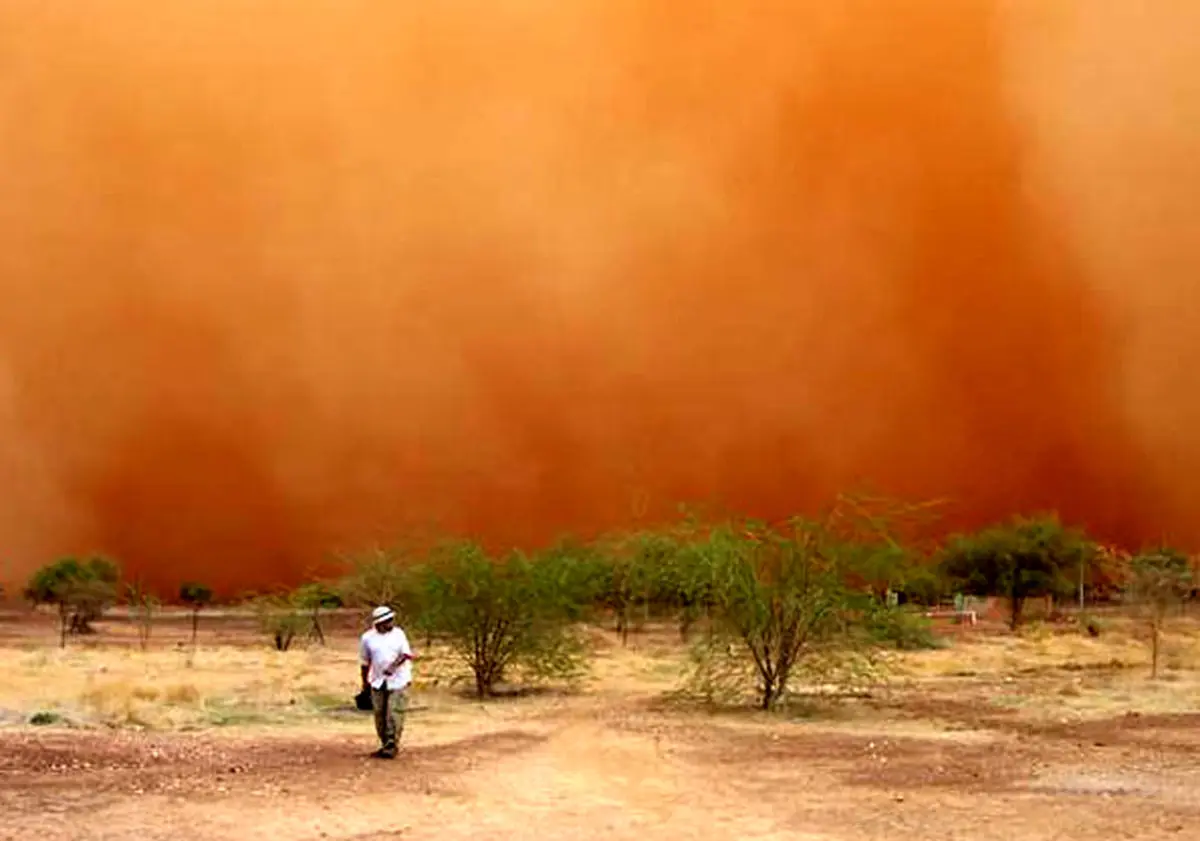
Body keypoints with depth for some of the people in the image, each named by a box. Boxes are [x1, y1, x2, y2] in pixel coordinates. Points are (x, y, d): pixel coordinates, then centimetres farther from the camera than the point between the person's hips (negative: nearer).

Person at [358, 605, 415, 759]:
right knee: (380, 715, 7)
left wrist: (394, 665, -25)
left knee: (394, 715, -8)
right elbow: (365, 662, 9)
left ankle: (391, 748, -6)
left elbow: (406, 654, -7)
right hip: (378, 682, 2)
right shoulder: (367, 638, -1)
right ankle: (385, 745, 21)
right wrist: (365, 682, 14)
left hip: (398, 681, -2)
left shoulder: (398, 634, 0)